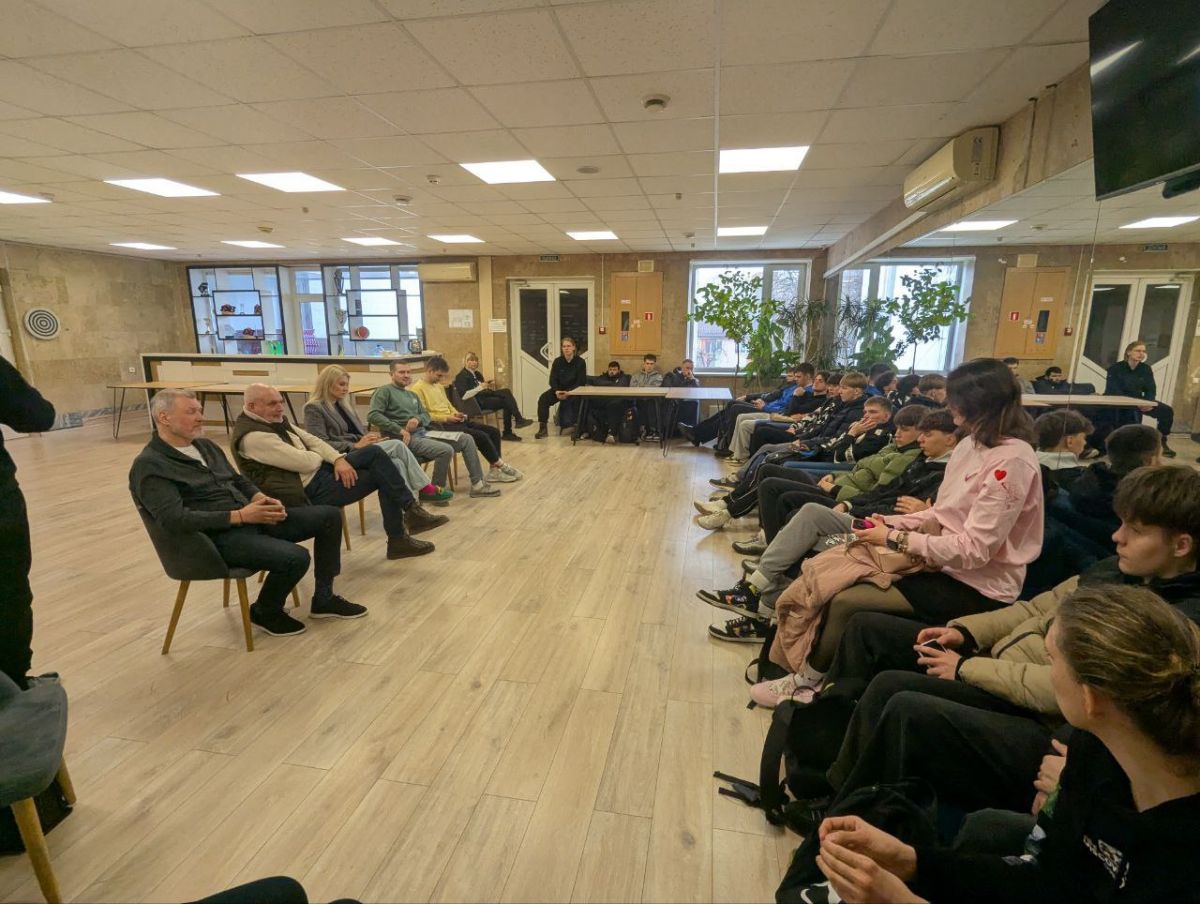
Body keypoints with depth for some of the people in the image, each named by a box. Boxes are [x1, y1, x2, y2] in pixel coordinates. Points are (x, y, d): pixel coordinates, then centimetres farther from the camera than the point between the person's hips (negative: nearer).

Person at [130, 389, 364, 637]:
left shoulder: (205, 445, 15)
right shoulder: (149, 466, -11)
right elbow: (175, 519, -22)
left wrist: (260, 498, 0)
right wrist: (240, 516, -24)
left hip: (251, 517, 9)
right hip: (218, 537, -9)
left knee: (330, 515, 0)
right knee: (295, 558, -30)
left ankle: (323, 598, 10)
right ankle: (265, 613, 3)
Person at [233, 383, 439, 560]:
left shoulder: (275, 420, 10)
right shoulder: (252, 436, -20)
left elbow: (310, 440, 7)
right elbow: (306, 462, -24)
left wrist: (338, 459, -10)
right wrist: (326, 458, -2)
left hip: (318, 468, 9)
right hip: (309, 489, -9)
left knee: (375, 453, -6)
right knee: (381, 475, -13)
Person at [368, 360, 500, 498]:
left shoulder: (413, 395, 24)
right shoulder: (385, 391, -1)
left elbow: (426, 415, 17)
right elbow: (372, 415, -16)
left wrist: (417, 419, -9)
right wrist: (400, 430, -22)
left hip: (424, 432, 8)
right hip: (405, 438, -8)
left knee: (466, 439, -2)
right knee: (446, 450, -31)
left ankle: (478, 484, 0)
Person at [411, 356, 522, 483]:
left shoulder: (439, 385, 18)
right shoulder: (418, 389, -9)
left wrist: (456, 413, 5)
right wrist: (446, 418, -18)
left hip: (451, 420, 9)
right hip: (440, 425, -9)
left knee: (493, 431, -4)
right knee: (481, 436, -23)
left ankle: (495, 471, -3)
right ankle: (501, 466, -5)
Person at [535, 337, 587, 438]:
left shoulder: (580, 362, -8)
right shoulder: (557, 361, 0)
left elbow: (581, 382, -12)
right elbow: (553, 379, -3)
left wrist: (569, 392, -27)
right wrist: (556, 391, -24)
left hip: (574, 390, -3)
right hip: (559, 389, 3)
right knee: (543, 399, -22)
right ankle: (543, 428, -20)